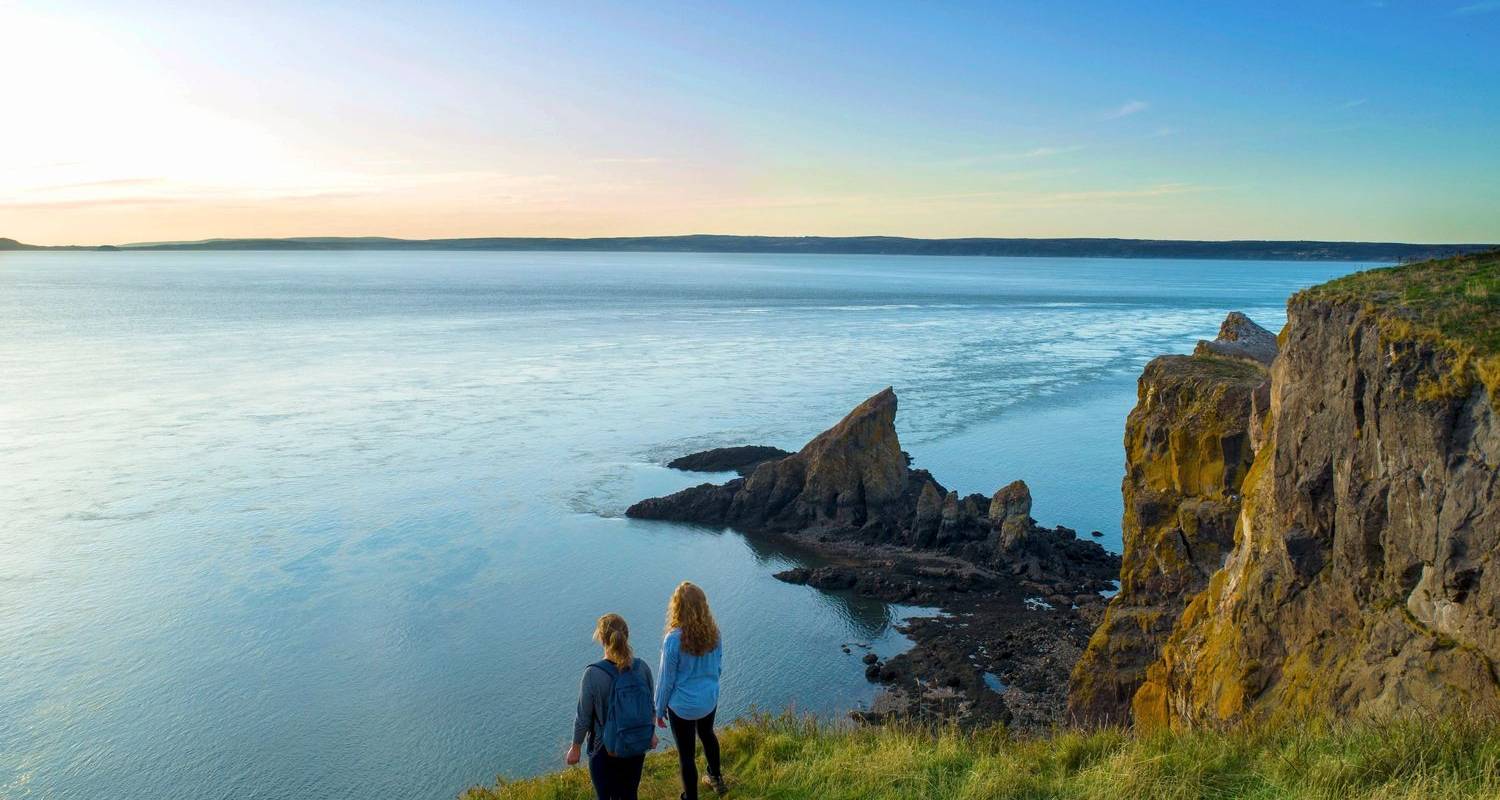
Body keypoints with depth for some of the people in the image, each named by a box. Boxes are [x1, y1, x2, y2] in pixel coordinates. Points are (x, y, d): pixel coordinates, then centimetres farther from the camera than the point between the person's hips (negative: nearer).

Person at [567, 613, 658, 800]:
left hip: (606, 751, -3)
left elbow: (583, 717, -14)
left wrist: (575, 748, 2)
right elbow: (651, 707, 1)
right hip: (638, 747, 4)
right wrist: (651, 733, 19)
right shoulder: (642, 668, -12)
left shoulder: (593, 674, -23)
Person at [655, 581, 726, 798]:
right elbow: (718, 667, 4)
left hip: (682, 705, -5)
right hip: (710, 700, 6)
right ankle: (716, 778, 53)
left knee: (687, 753, 13)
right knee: (707, 734, 33)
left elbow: (666, 680, -16)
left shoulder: (674, 639, -27)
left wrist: (659, 710, -2)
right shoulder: (714, 633, -12)